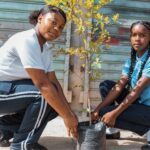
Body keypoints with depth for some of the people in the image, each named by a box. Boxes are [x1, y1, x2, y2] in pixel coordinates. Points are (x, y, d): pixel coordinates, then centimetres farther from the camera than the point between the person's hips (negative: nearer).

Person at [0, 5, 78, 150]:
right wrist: (67, 116, -26)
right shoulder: (26, 40, -25)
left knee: (56, 102, 0)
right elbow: (42, 84, -31)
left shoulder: (46, 48, 3)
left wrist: (70, 113, -11)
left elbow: (53, 82, -1)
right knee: (44, 95, -26)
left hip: (14, 88, 9)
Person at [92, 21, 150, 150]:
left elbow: (137, 89, -23)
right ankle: (111, 128, 7)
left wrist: (114, 113, -25)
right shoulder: (131, 60, 4)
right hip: (138, 102, 8)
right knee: (106, 85, 4)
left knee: (106, 113, -17)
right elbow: (119, 86, -4)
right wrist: (97, 109, -13)